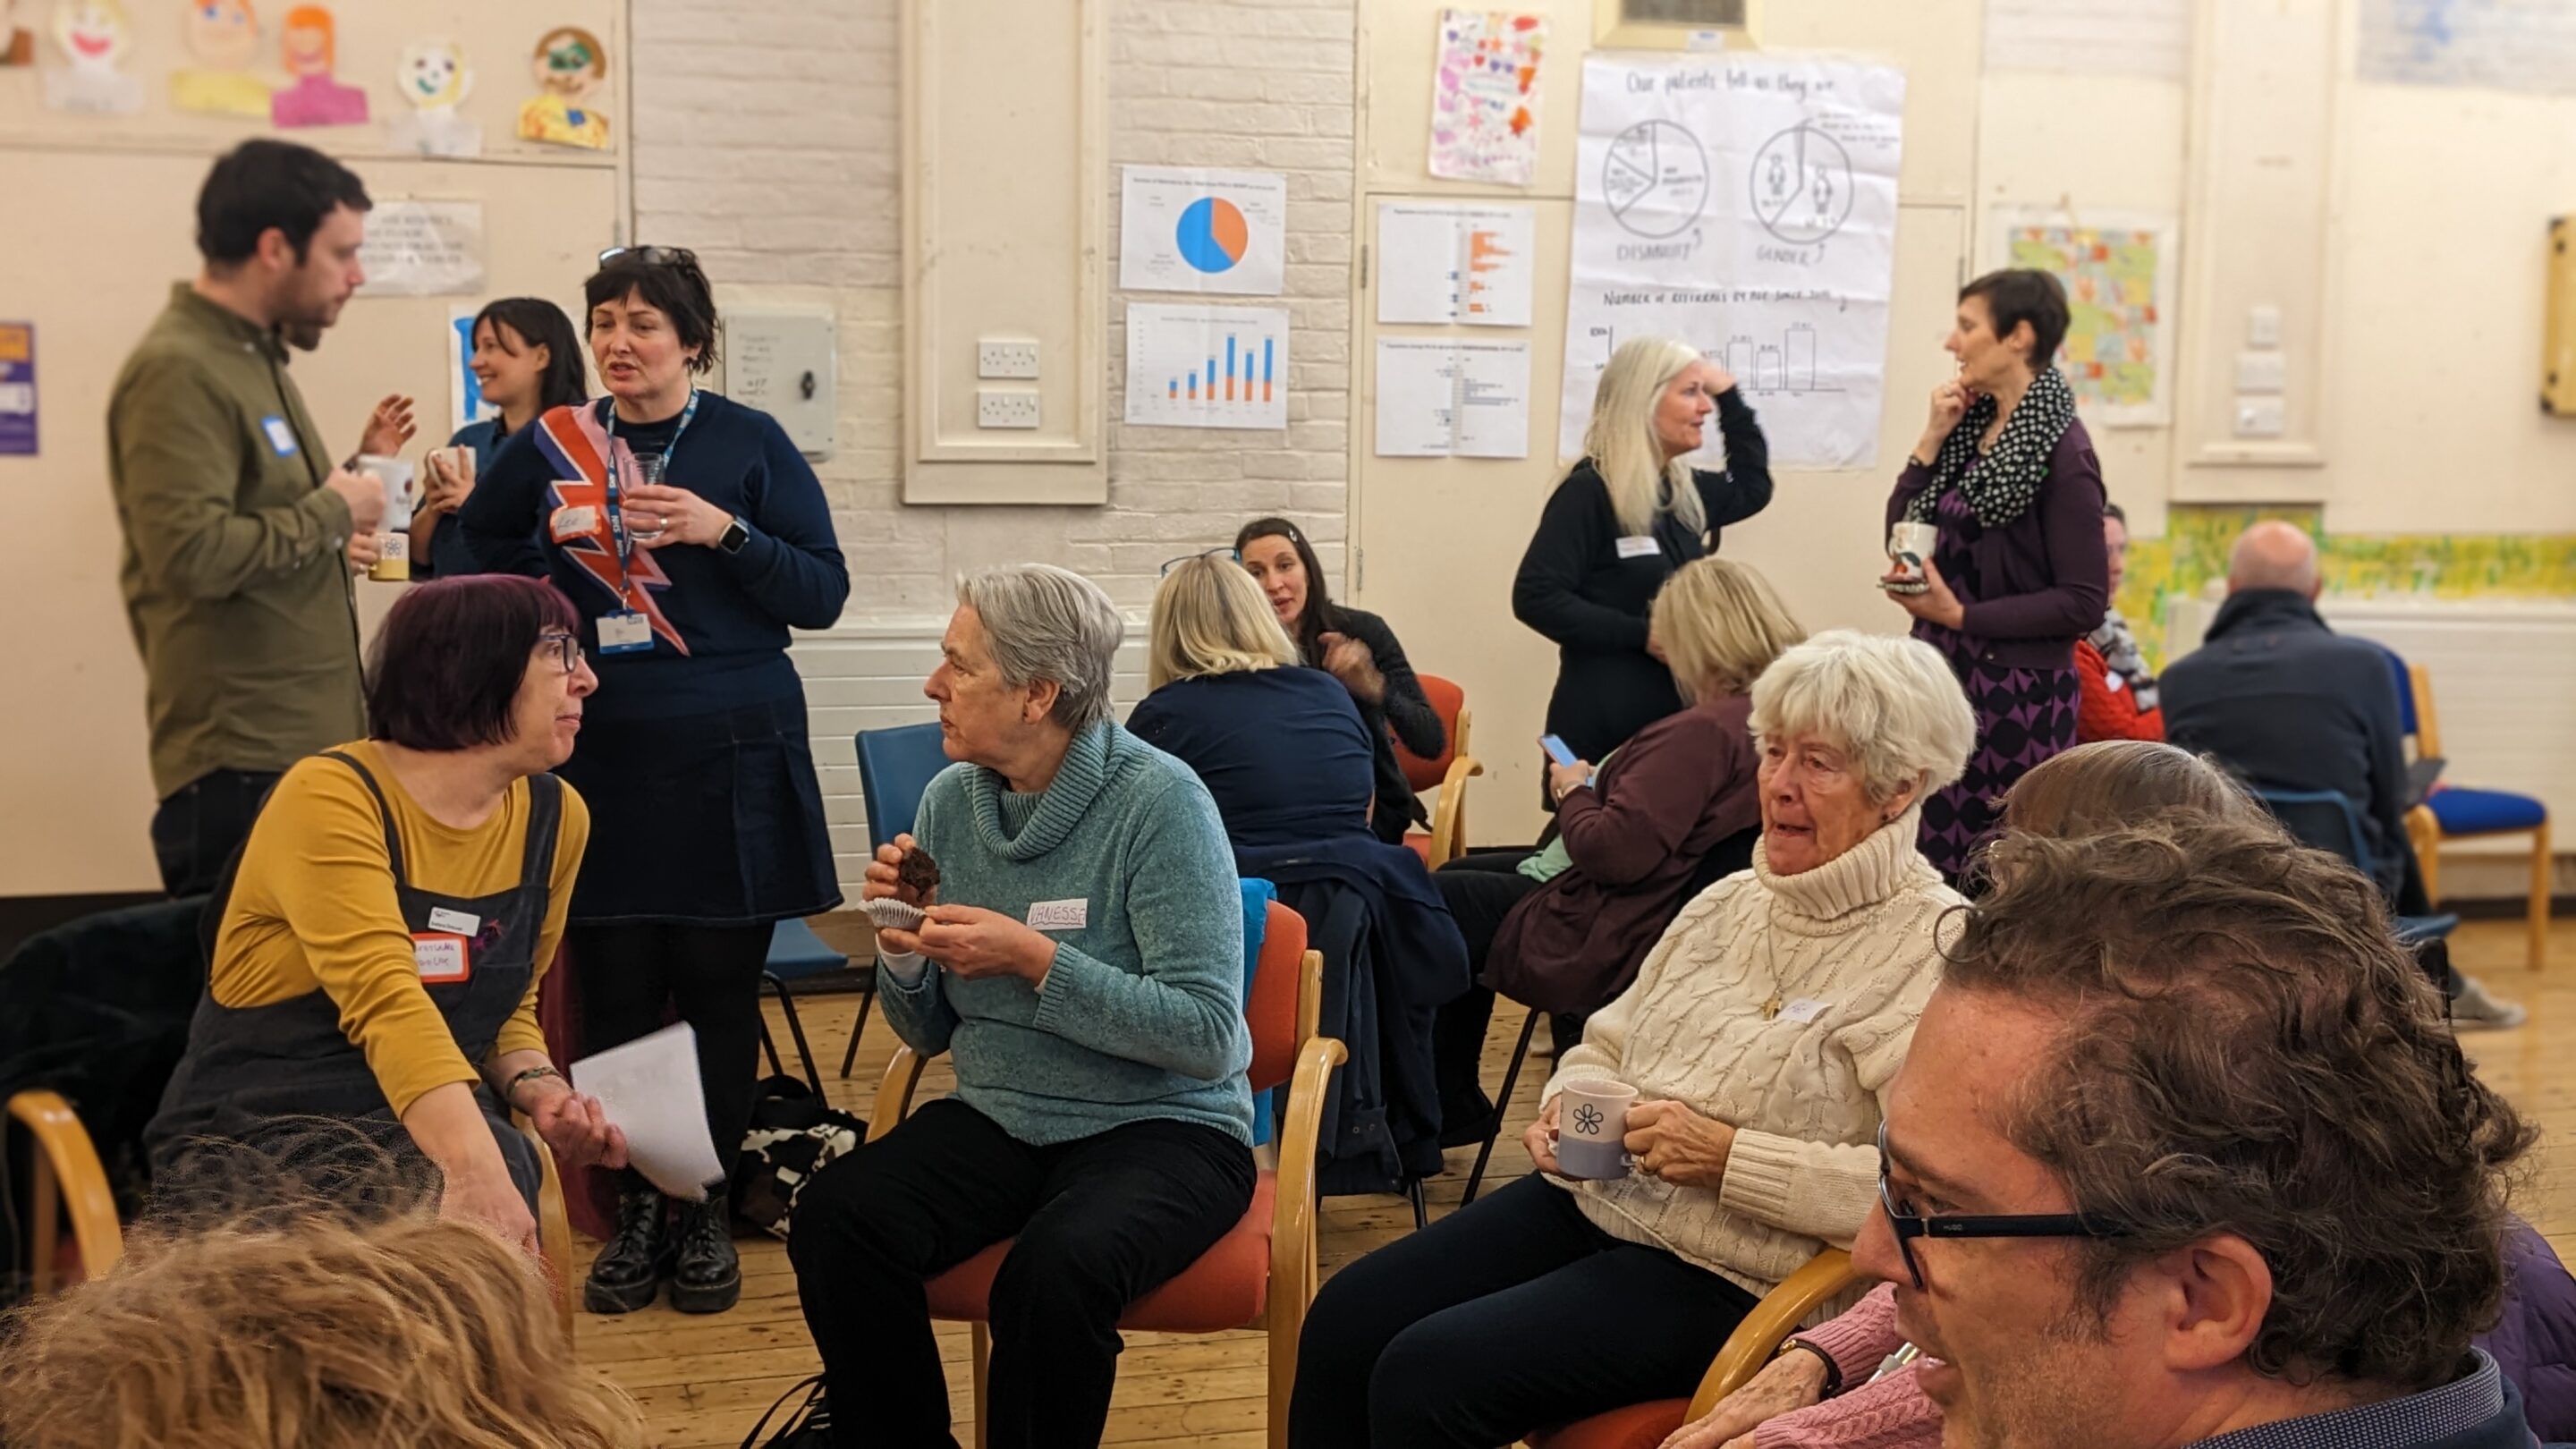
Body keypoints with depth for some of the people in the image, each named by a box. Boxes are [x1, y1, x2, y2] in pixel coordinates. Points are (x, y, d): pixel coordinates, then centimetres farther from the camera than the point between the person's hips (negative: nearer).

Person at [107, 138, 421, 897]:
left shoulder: (257, 357, 16)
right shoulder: (177, 371, -14)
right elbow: (192, 552, -25)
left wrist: (357, 471, 8)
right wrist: (332, 512, -13)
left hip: (312, 750, 10)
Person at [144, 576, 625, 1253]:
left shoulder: (553, 816, 5)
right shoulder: (331, 796, -15)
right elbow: (386, 999, -30)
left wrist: (537, 1087, -7)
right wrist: (473, 1168, -43)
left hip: (439, 1124, 5)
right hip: (260, 1128, -5)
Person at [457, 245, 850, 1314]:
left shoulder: (750, 443, 1)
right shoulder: (551, 445, 7)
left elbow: (824, 594, -2)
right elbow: (473, 548, 22)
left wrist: (724, 532, -16)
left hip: (731, 759, -1)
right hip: (600, 756, 2)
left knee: (718, 987, 5)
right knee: (615, 993, 4)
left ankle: (704, 1207, 19)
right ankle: (635, 1208, 18)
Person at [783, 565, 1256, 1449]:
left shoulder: (1158, 799, -14)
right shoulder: (951, 800, 3)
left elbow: (1209, 1034, -18)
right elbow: (927, 1034, 11)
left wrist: (1035, 959, -23)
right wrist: (903, 946, -9)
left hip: (1161, 1126, -5)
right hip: (996, 1120, 5)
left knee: (1053, 1270, -34)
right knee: (833, 1218, -22)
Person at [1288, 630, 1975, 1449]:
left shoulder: (1937, 952, -13)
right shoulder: (1730, 903, 12)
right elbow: (1606, 1045, 22)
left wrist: (1730, 1157, -23)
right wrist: (1570, 1105, -1)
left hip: (1726, 1278, -7)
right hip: (1591, 1197, 7)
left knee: (1424, 1377, -20)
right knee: (1344, 1321, -7)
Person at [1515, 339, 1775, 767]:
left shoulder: (1686, 491, 11)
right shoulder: (1589, 492, -13)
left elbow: (1752, 487, 31)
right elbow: (1535, 598, -18)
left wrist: (1729, 396, 18)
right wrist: (1645, 635, -20)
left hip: (1678, 712, 8)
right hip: (1605, 721, -8)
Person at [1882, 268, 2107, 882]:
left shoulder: (2060, 448, -12)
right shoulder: (1972, 424, 9)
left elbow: (2085, 602, -14)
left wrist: (1961, 615, -16)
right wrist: (1932, 439, 1)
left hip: (2018, 696, -7)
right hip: (1945, 673, 7)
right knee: (1929, 863, 8)